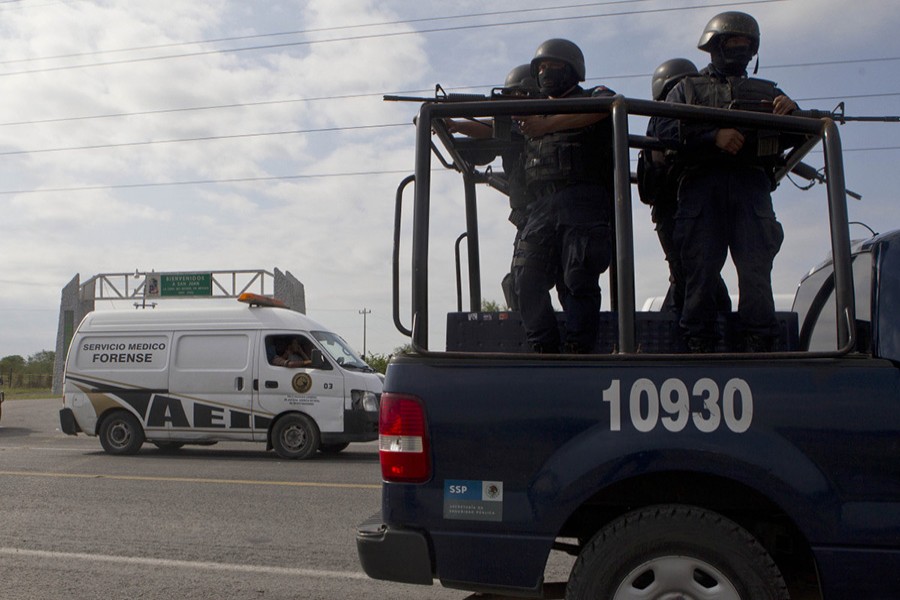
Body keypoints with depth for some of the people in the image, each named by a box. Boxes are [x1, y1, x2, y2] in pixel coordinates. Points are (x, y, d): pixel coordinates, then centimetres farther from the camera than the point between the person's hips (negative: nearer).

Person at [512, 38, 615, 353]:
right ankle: (543, 350, -7)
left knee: (578, 278, -12)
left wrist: (547, 125, -15)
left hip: (583, 200, -5)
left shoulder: (594, 96, 16)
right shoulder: (535, 111, 33)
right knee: (527, 277, -9)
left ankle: (577, 351, -10)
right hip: (541, 206, 5)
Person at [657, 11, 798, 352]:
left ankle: (759, 344, -10)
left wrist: (791, 112, -3)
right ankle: (699, 344, -5)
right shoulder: (686, 89, 25)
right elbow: (667, 133, 5)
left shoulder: (767, 92, 32)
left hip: (751, 185, 2)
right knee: (700, 268, -8)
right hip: (702, 185, -1)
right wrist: (714, 137, -12)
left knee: (756, 266, -11)